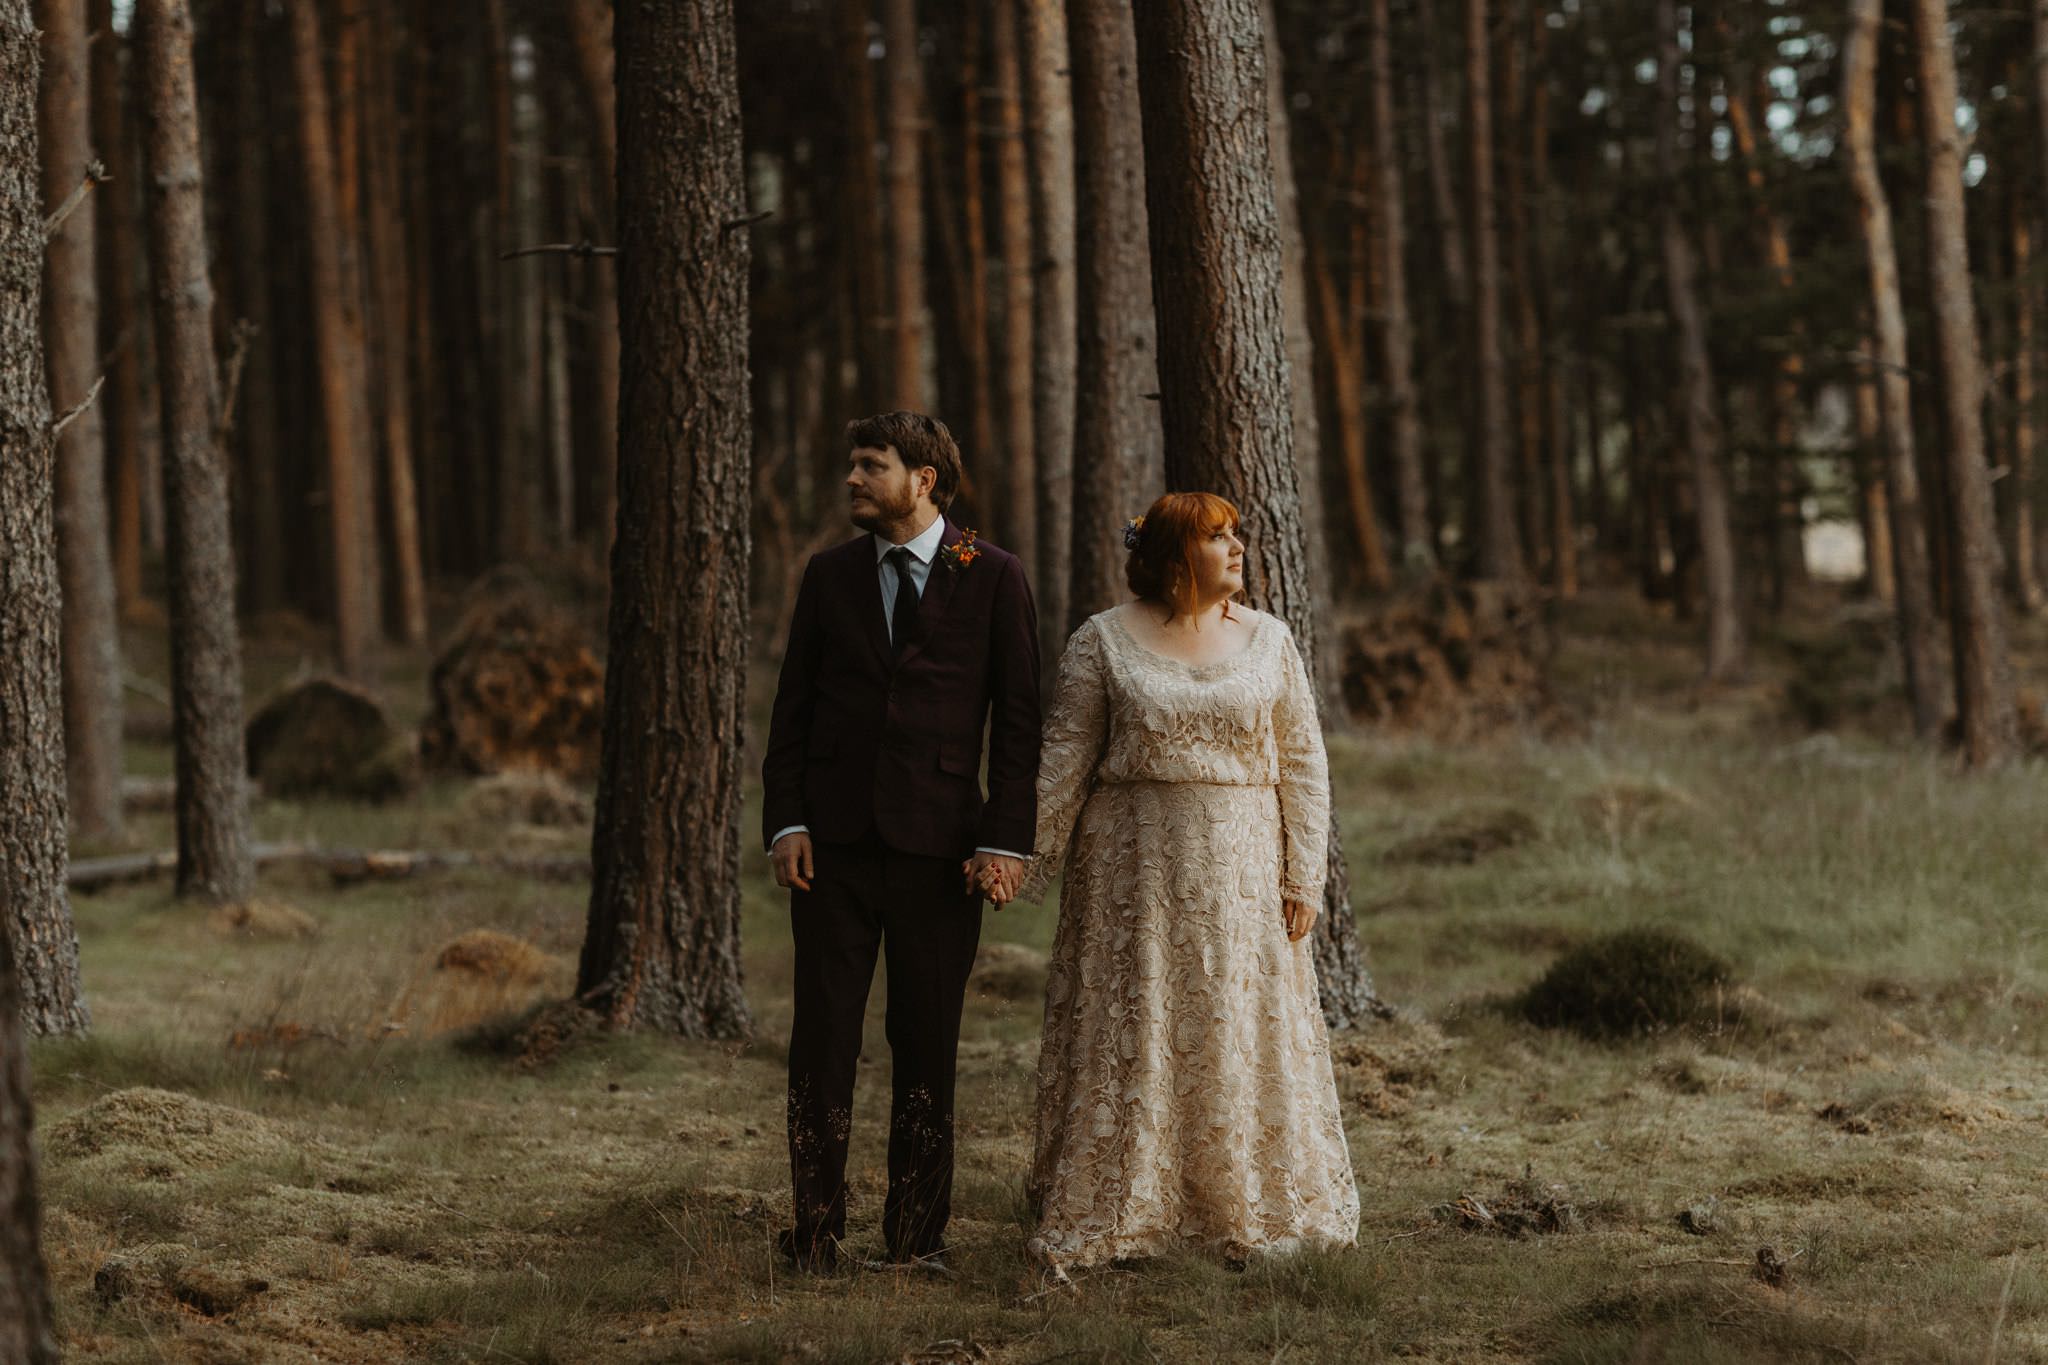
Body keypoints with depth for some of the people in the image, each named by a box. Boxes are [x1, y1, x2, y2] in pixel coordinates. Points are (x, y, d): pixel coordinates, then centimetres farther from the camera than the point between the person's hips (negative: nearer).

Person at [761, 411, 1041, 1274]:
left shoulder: (992, 578, 1)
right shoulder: (830, 577, 9)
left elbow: (1018, 717, 0)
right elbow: (792, 708, 9)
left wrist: (1007, 838, -7)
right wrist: (784, 822, -2)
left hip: (939, 840, -2)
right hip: (834, 839, 2)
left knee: (927, 1043, 4)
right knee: (822, 1039, 0)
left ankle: (918, 1235, 12)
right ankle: (816, 1230, 5)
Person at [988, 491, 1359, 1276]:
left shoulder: (1266, 641, 5)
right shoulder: (1104, 642, 0)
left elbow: (1302, 762, 5)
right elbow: (1063, 756, -1)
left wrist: (1304, 879, -1)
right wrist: (1021, 855, -8)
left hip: (1239, 871, 2)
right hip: (1134, 868, -2)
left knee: (1242, 1035, 3)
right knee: (1126, 1034, 0)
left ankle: (1247, 1215, 13)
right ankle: (1106, 1218, 6)